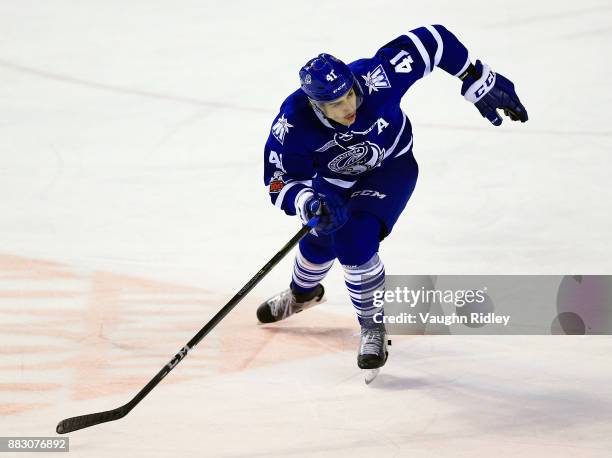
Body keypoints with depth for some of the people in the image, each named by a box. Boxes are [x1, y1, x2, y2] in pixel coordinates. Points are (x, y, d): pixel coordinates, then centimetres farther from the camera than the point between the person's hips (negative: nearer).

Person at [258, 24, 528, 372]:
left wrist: (479, 82, -23)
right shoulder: (293, 124, -35)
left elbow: (432, 42, -30)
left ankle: (373, 327, -1)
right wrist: (309, 204, -49)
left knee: (355, 244, -22)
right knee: (321, 241, 17)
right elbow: (280, 182, -28)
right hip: (335, 179, 3)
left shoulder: (374, 78, -40)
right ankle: (303, 294, 54)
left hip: (391, 166, -3)